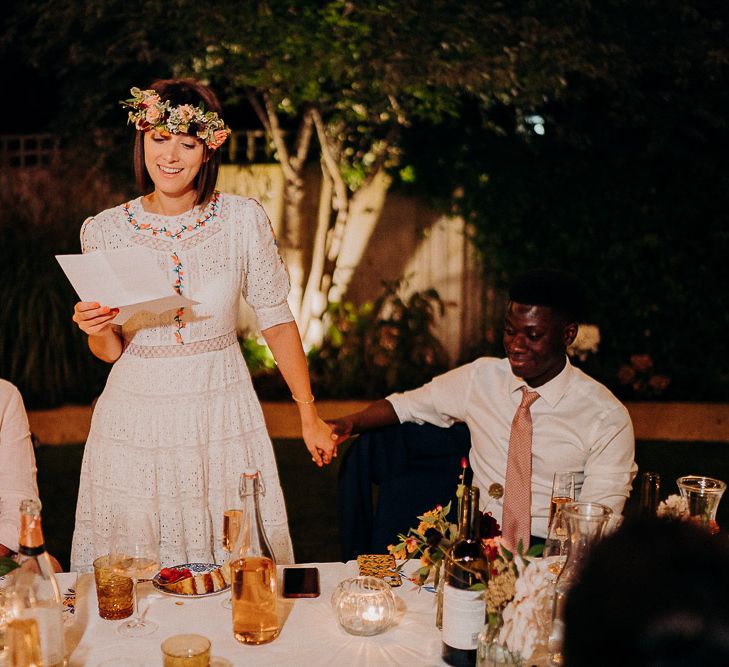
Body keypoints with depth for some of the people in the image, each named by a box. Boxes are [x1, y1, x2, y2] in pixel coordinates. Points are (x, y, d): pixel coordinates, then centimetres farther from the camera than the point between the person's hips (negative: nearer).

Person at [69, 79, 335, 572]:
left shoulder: (244, 220, -6)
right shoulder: (104, 230, -2)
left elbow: (277, 321, 2)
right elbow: (110, 351, 5)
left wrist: (310, 417, 3)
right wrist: (96, 331, -18)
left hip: (223, 415, 0)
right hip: (136, 416, 1)